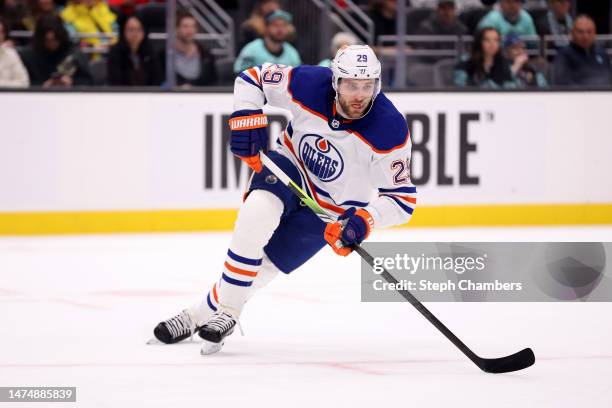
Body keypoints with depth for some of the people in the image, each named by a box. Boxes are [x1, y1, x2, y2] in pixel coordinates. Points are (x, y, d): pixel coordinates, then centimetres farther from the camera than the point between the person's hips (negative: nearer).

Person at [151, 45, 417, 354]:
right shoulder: (309, 84, -23)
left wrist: (364, 221, -36)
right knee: (258, 212, -28)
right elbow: (253, 78, -6)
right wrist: (247, 119, -22)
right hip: (291, 165, 1)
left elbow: (402, 198, -20)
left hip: (333, 209, -1)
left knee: (264, 262, -11)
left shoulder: (390, 130, -27)